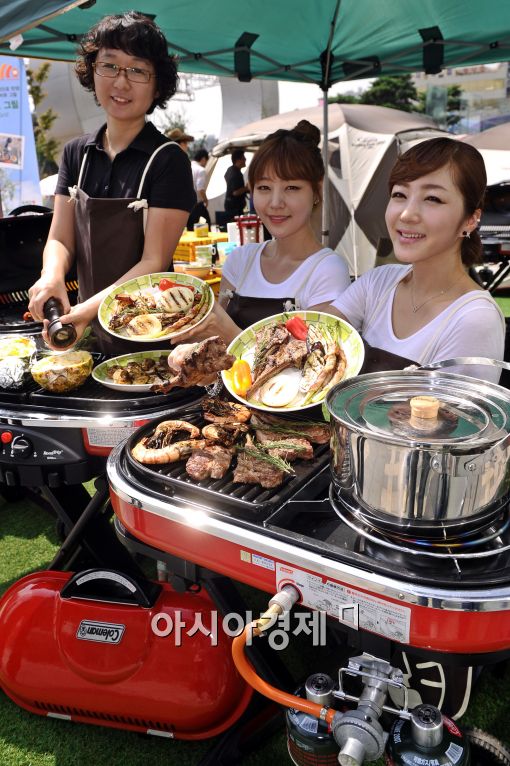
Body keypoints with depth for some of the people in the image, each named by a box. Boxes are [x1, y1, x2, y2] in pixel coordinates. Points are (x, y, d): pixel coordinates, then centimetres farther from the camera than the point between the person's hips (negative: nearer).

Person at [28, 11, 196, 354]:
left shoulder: (168, 159, -12)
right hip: (94, 335, 5)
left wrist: (89, 309, -27)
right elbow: (60, 240, 3)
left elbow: (154, 261, -15)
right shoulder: (76, 153, 5)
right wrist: (51, 276, -20)